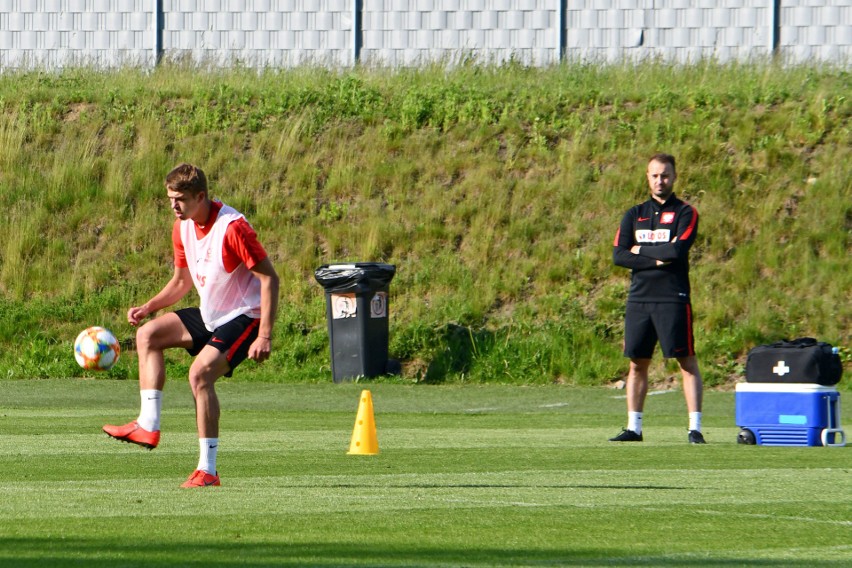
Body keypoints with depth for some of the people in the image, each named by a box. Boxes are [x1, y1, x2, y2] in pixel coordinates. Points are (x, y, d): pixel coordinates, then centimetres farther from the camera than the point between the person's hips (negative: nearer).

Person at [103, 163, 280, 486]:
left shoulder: (232, 228, -23)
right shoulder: (183, 227, 3)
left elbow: (269, 278, -21)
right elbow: (182, 281, 17)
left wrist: (265, 336, -27)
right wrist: (148, 307, 0)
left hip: (244, 315, -9)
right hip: (210, 314, 9)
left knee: (200, 373, -25)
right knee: (147, 335, 4)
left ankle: (207, 470, -22)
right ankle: (148, 426, -5)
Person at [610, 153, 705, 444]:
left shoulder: (686, 213, 2)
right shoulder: (634, 215, 14)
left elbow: (678, 249, -14)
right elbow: (618, 255, 2)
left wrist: (641, 250, -3)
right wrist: (656, 259, -8)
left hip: (672, 298, -4)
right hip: (639, 297, 4)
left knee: (687, 361, -6)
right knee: (637, 363, 5)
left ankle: (695, 428, -8)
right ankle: (633, 427, 10)